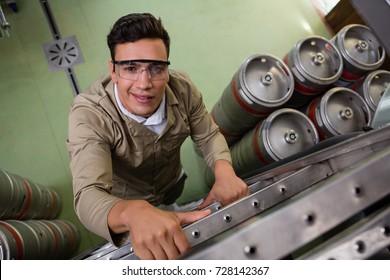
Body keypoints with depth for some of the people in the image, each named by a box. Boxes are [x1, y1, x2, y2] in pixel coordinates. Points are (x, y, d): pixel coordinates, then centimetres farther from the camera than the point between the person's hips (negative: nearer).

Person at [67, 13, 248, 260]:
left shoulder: (183, 88, -28)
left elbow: (209, 135, -14)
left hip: (173, 183, 3)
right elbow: (89, 195, -50)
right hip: (123, 200, -3)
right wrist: (134, 213, -75)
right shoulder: (88, 115, -40)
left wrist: (224, 171, -39)